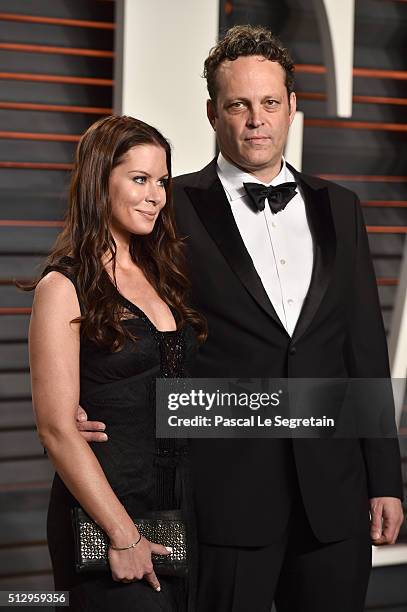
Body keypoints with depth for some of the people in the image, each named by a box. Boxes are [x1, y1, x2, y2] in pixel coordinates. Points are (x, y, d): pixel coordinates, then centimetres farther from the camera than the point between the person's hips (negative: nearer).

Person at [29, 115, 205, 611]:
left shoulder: (163, 276, 11)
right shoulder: (64, 287, -9)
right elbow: (57, 429, -14)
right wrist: (123, 534, -16)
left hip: (179, 507, 6)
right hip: (103, 510, -6)